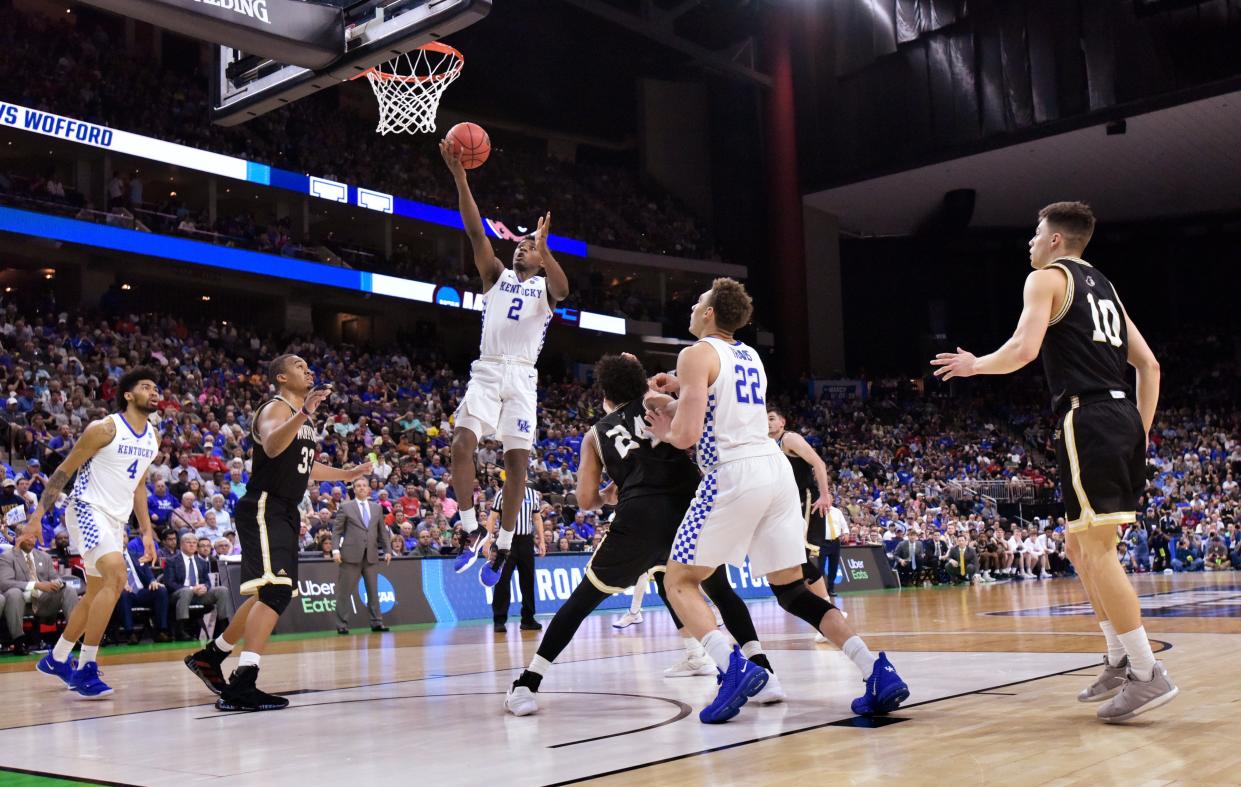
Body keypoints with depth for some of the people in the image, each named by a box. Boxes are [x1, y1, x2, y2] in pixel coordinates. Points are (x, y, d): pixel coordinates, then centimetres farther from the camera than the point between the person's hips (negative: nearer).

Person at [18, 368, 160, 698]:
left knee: (95, 595, 16)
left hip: (115, 520, 9)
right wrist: (37, 515, -12)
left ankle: (56, 659, 35)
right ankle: (86, 669, -21)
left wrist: (147, 532, 17)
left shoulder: (153, 437, 9)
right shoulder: (105, 429, -13)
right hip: (88, 510, -9)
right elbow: (64, 471, -8)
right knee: (116, 576, -26)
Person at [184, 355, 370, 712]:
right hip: (263, 508, -10)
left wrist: (352, 473, 31)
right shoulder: (276, 409, -10)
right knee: (276, 590, -22)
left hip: (285, 513, 10)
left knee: (271, 595, 17)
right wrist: (303, 413, -46)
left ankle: (210, 657, 31)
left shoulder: (303, 417, 18)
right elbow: (272, 447, -34)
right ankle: (242, 685, -26)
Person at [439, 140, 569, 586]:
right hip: (486, 372, 2)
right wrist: (459, 175, -8)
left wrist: (544, 248, -33)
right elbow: (475, 230, 3)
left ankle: (502, 547, 8)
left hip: (522, 377, -1)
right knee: (462, 444, -17)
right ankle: (471, 532, -5)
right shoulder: (496, 276, 15)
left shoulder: (545, 287, 9)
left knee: (517, 462, -2)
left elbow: (563, 288, -18)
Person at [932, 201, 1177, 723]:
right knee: (1081, 547, 16)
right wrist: (1141, 431, 25)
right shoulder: (1103, 287, 25)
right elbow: (1148, 364, 22)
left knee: (1096, 549, -9)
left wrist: (975, 365, 3)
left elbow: (1024, 348, -15)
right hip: (1124, 416, 9)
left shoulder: (1048, 277, 1)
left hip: (1087, 417, -9)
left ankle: (1147, 674, -11)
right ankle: (1120, 660, 17)